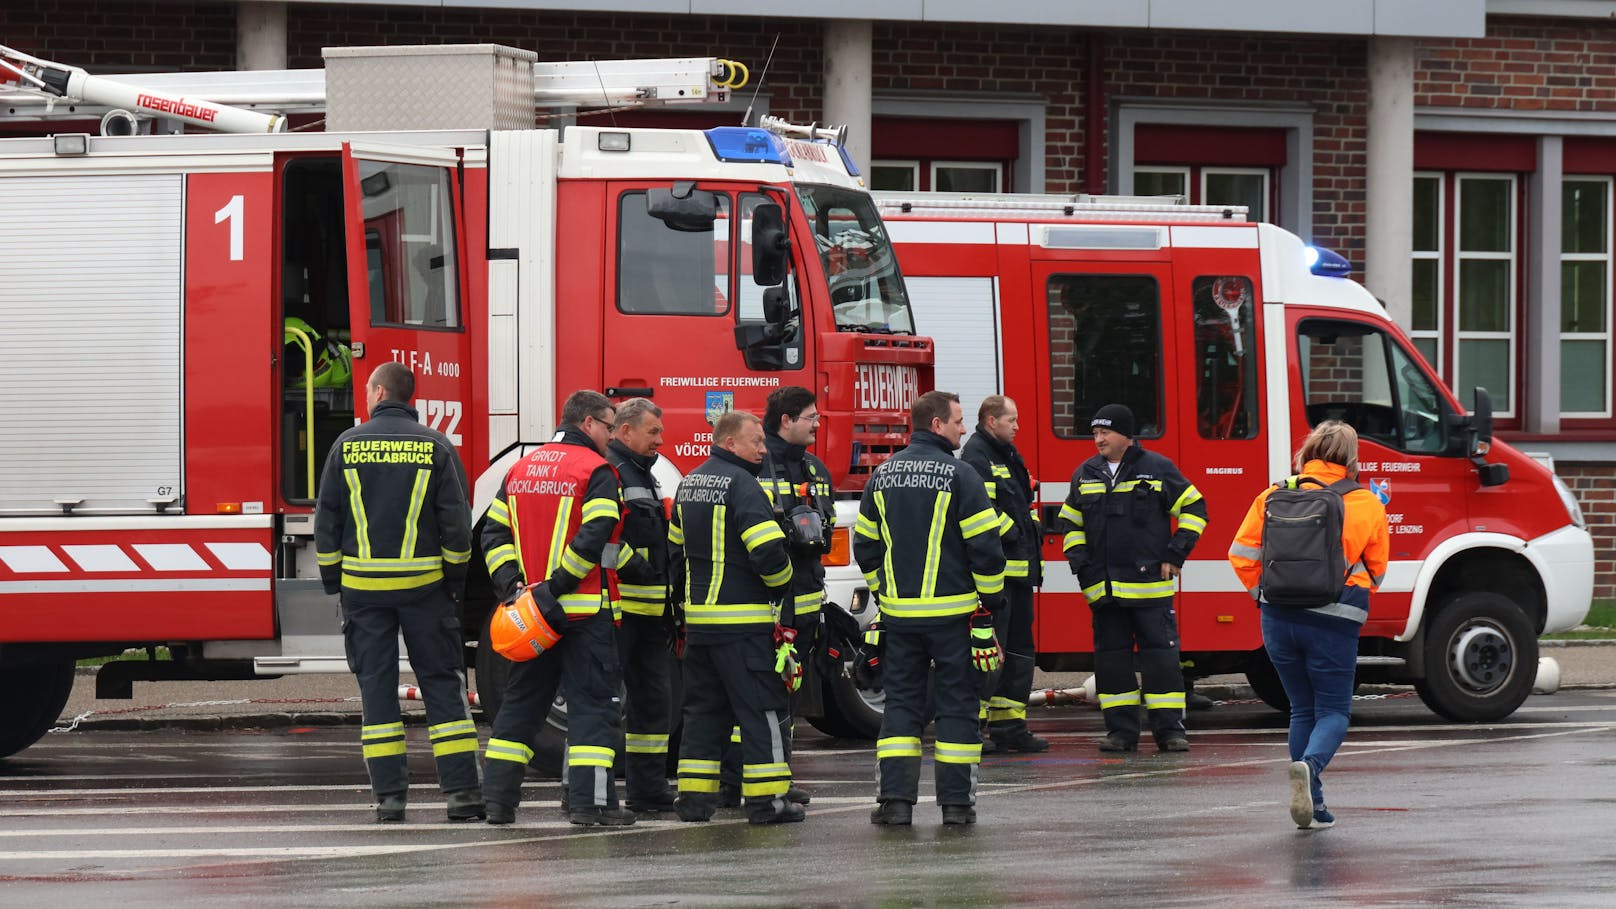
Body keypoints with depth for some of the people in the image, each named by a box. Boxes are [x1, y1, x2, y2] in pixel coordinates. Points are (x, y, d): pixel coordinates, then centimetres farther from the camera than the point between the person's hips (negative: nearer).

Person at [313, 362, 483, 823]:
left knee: (376, 685, 5)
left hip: (363, 586, 0)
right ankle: (460, 790, -3)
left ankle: (389, 794, 1)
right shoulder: (436, 446, -1)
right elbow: (456, 520, -3)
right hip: (424, 584, 0)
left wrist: (331, 579, 12)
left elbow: (326, 521, 2)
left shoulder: (347, 446, 0)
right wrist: (455, 579, 8)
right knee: (442, 682, 3)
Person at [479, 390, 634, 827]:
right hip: (584, 611, -6)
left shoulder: (521, 469, 14)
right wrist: (557, 586, -18)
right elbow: (594, 538, -20)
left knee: (521, 702, 13)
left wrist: (511, 583, 1)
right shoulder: (596, 471, -8)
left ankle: (498, 796, 11)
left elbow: (494, 533, 9)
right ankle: (591, 802, -8)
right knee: (591, 702, -3)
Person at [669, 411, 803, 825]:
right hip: (744, 617, -8)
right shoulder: (741, 485, -14)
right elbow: (768, 551, -22)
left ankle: (694, 794, 12)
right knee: (760, 708, -3)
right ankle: (767, 799, -4)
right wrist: (781, 584, -3)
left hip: (697, 615, 8)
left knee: (702, 707, 13)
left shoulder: (689, 483, 14)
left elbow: (676, 545, 23)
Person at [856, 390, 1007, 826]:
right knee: (956, 703, 3)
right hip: (953, 611, -4)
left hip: (898, 611, 5)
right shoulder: (959, 477, -11)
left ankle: (895, 799, 0)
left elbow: (865, 544, 13)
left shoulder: (883, 475, 7)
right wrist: (991, 599, 1)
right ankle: (956, 802, 3)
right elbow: (985, 545, -12)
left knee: (901, 702, 8)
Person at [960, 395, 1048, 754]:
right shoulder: (977, 455, -10)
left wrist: (1034, 531, 13)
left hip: (1019, 569, 11)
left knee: (1019, 646, 12)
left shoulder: (1007, 455, 22)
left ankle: (1009, 726, 17)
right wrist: (1009, 534, -18)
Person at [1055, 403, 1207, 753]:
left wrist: (1176, 554, -3)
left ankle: (1169, 729, -3)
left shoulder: (1157, 469, 0)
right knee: (1111, 656, 4)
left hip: (1149, 584, -4)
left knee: (1160, 654, -6)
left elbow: (1194, 508, 4)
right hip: (1104, 589, 4)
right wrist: (1080, 561, 7)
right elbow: (1070, 521, 21)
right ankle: (1120, 729, 9)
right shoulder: (1086, 475, 11)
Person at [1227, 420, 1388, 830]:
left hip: (1279, 616, 3)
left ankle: (1313, 806, 13)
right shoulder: (1367, 505, 0)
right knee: (1333, 711, 6)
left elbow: (1241, 553, 2)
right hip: (1334, 621, -3)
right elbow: (1376, 570, 9)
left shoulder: (1276, 496, 3)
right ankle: (1310, 765, -26)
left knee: (1303, 709, 16)